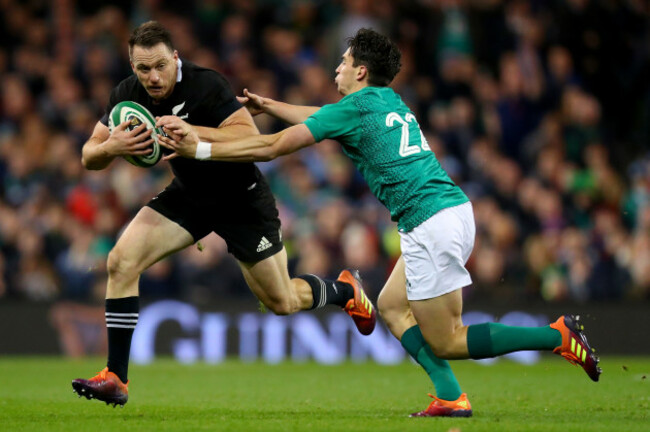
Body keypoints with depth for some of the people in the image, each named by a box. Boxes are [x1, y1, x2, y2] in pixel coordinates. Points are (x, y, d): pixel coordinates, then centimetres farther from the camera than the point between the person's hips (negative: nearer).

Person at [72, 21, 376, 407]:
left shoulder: (207, 86, -28)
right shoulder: (128, 95, -11)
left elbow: (251, 138, -38)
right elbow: (89, 157, -7)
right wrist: (110, 147, -31)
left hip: (241, 198, -5)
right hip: (188, 195, 5)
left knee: (282, 302, 5)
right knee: (121, 261, -15)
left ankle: (346, 290, 39)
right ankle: (116, 379, -10)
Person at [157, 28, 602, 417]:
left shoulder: (356, 107, -6)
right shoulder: (390, 101, 19)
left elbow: (273, 147, -4)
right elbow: (321, 118, 36)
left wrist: (200, 149, 3)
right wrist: (267, 105, 42)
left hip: (433, 222, -9)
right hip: (452, 207, 9)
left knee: (442, 341, -3)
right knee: (392, 306, 16)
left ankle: (559, 335, -10)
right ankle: (450, 398, 4)